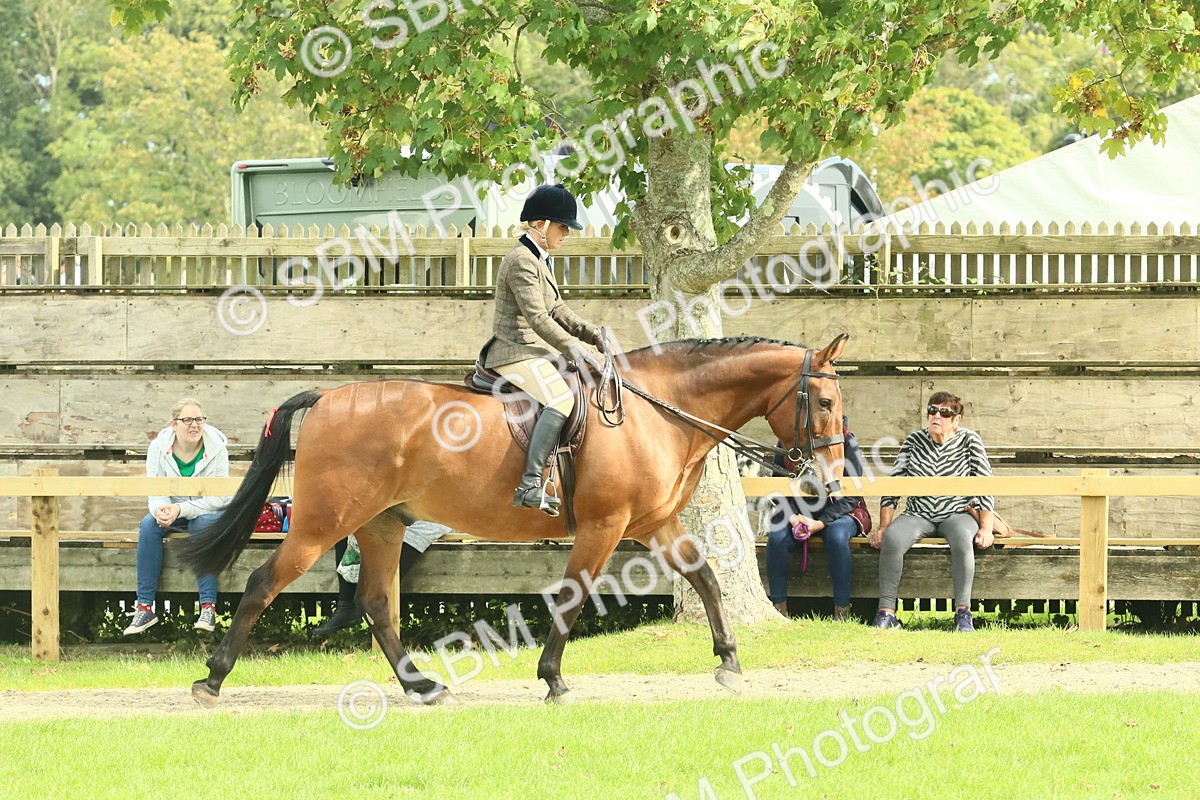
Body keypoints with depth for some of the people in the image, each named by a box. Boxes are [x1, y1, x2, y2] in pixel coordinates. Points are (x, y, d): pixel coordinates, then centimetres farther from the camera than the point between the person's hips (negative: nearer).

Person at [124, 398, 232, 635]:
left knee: (204, 524, -37)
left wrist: (181, 509, -34)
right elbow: (156, 493, -10)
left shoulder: (216, 448, -16)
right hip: (172, 511, 3)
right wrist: (161, 509, -36)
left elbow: (218, 497, -21)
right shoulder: (159, 447, -9)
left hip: (208, 511, -2)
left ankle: (208, 607, -39)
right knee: (149, 524, -28)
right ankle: (145, 607, -30)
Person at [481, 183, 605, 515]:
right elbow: (536, 316, -22)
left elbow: (557, 311, 21)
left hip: (532, 352, 11)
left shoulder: (540, 261, 19)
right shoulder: (521, 261, -14)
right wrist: (572, 345, -23)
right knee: (560, 399, -32)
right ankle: (529, 486, -39)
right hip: (516, 353, -11)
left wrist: (592, 334, 8)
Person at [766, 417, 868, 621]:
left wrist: (821, 523, -21)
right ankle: (779, 609, -23)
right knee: (777, 537, -29)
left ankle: (842, 612, -29)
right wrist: (792, 517, -14)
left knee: (837, 537, -36)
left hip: (835, 512, -3)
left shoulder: (846, 443, -9)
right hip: (797, 514, 3)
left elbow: (852, 496, -9)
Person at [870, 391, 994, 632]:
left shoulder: (969, 441, 1)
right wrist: (883, 527, -4)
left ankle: (963, 612, -36)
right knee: (893, 538, -31)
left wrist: (986, 528, -12)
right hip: (918, 515, 1)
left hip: (956, 514, -1)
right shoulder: (914, 441, 6)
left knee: (962, 537, -38)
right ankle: (886, 612, -30)